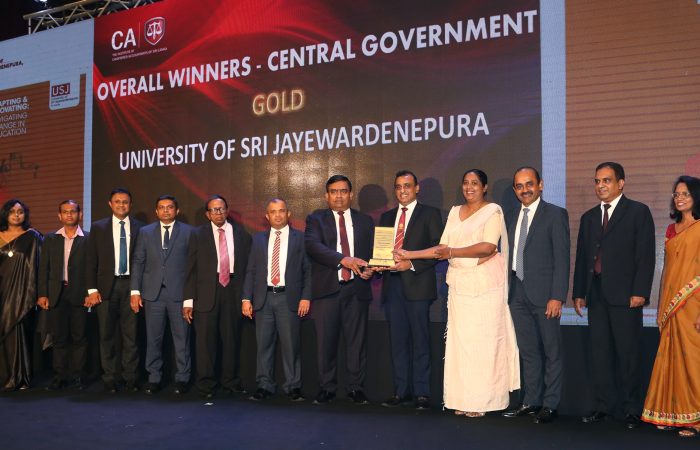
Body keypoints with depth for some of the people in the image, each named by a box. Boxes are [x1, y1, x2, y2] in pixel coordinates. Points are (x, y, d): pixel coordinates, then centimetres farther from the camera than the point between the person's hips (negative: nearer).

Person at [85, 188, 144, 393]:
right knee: (106, 335, 5)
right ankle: (109, 379, 14)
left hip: (130, 285, -1)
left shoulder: (139, 228, 5)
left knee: (131, 334, 2)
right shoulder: (98, 228, 8)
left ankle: (130, 378, 10)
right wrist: (92, 289, -2)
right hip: (106, 286, 1)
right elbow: (91, 261, 5)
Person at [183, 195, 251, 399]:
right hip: (206, 293, -1)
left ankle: (231, 382, 23)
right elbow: (191, 269, 1)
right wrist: (188, 300, -4)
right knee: (205, 340, 1)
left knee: (232, 339, 8)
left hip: (233, 291, 1)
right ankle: (206, 385, 14)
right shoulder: (198, 235, 5)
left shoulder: (241, 234, 7)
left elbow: (248, 266, 6)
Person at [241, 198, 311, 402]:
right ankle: (264, 386, 16)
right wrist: (246, 298, 2)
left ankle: (293, 386, 12)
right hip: (263, 298, 2)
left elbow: (308, 270, 2)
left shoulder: (300, 238, 5)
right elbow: (251, 270, 10)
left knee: (291, 344, 1)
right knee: (264, 344, 6)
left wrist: (306, 297, -6)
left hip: (289, 298, -2)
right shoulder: (258, 239, 12)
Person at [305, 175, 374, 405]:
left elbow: (373, 252, 15)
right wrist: (344, 259, -25)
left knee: (357, 340, 4)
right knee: (326, 341, 3)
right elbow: (312, 245, -13)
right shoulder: (316, 219, 5)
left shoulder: (365, 221, 14)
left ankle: (356, 388, 16)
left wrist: (370, 269, -8)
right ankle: (327, 388, 17)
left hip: (356, 289, 2)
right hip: (326, 289, -1)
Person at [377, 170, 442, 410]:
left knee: (420, 340, -1)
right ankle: (401, 391, 15)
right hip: (392, 284, 5)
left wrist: (411, 264, -16)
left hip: (417, 284, -5)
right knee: (398, 340, 8)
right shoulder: (387, 217, 19)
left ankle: (421, 393, 5)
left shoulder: (430, 214, 3)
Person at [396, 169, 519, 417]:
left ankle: (483, 400, 6)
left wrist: (452, 252, -23)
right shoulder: (455, 212, 15)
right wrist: (409, 255, 7)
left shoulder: (493, 211, -2)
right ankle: (464, 399, 10)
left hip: (486, 287, -5)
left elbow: (488, 247, -15)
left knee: (483, 341, -3)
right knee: (460, 341, 3)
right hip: (460, 285, 5)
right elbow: (443, 248, 14)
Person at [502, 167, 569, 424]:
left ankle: (550, 405, 13)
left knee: (551, 352, 4)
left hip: (544, 295, -5)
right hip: (518, 295, 5)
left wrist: (557, 296, -15)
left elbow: (562, 258, -9)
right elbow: (509, 255, 13)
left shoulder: (556, 215, -3)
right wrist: (507, 291, 6)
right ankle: (531, 401, 22)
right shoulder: (511, 217, 14)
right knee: (528, 352, 12)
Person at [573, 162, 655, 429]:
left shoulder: (638, 212, 2)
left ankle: (632, 410, 9)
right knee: (600, 353, 7)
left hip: (625, 295, -5)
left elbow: (646, 255, -5)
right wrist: (579, 293, 10)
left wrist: (639, 292, -12)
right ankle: (603, 407, 15)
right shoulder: (589, 217, 18)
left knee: (628, 354, -1)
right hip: (596, 295, 5)